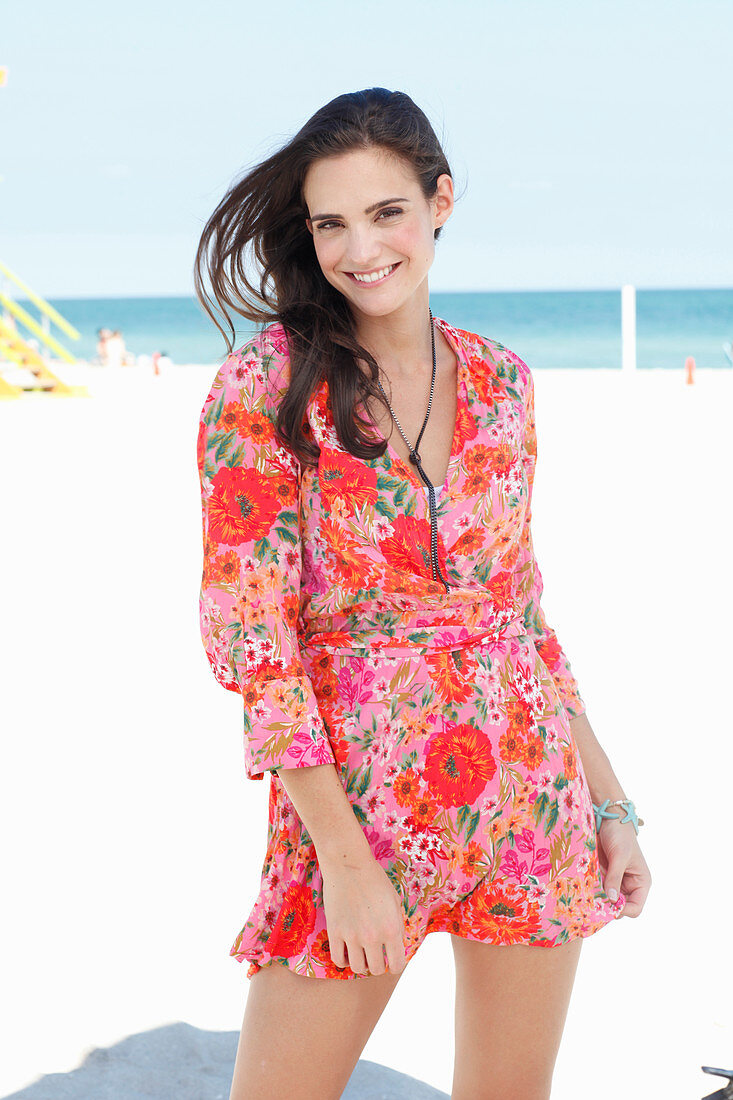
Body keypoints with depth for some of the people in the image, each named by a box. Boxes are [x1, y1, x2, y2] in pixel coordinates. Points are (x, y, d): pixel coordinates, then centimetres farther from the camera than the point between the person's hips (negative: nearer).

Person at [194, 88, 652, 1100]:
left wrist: (607, 798, 10)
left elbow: (522, 603, 12)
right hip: (355, 796, -4)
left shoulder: (500, 382, 5)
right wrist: (346, 856, -16)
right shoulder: (265, 389, -9)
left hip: (532, 792, 4)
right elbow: (248, 634, -12)